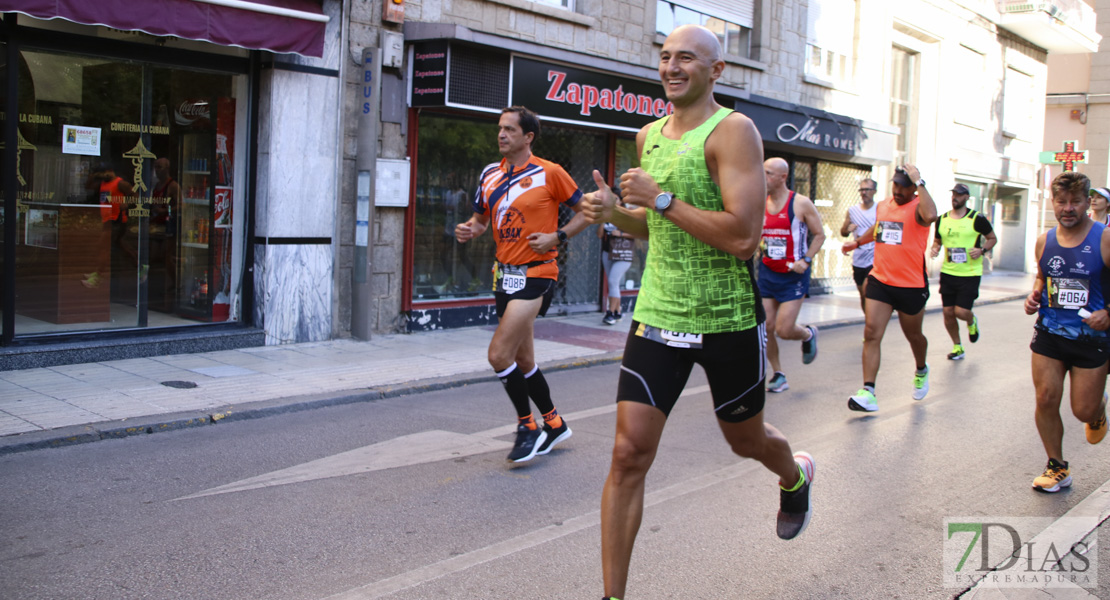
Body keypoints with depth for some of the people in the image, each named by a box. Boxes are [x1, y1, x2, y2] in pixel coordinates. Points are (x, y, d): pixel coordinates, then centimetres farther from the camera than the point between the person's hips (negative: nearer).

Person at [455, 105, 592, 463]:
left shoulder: (549, 173, -8)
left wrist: (557, 237, -13)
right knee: (523, 361, 14)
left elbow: (585, 211, 0)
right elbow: (481, 218, 20)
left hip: (535, 274, -7)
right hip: (505, 274, 7)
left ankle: (527, 427, 4)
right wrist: (469, 230, -2)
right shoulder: (490, 174, 9)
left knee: (499, 356, -15)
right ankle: (553, 424, 32)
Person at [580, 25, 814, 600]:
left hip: (726, 320, -4)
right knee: (629, 453, -6)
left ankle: (796, 478, 56)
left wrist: (661, 199, -21)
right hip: (657, 314, 4)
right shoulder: (648, 136, 9)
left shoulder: (732, 131, -13)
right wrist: (613, 211, 1)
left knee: (746, 440, 19)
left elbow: (743, 237, -23)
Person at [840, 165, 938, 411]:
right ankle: (868, 392, -12)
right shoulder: (882, 206, 8)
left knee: (913, 335, 16)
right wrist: (857, 242, 24)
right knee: (871, 332, -10)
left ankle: (921, 371, 48)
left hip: (911, 286, -4)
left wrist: (919, 182, -30)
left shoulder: (918, 207, -11)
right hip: (879, 280, 4)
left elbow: (930, 216, -38)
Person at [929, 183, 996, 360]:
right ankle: (957, 346, 23)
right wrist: (935, 249, -4)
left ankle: (972, 322, 27)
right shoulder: (942, 219, 6)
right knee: (948, 312, 4)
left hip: (970, 274, -4)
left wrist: (982, 250, -13)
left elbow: (993, 238, 6)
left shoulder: (977, 219, -5)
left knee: (961, 311, -11)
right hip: (947, 273, 4)